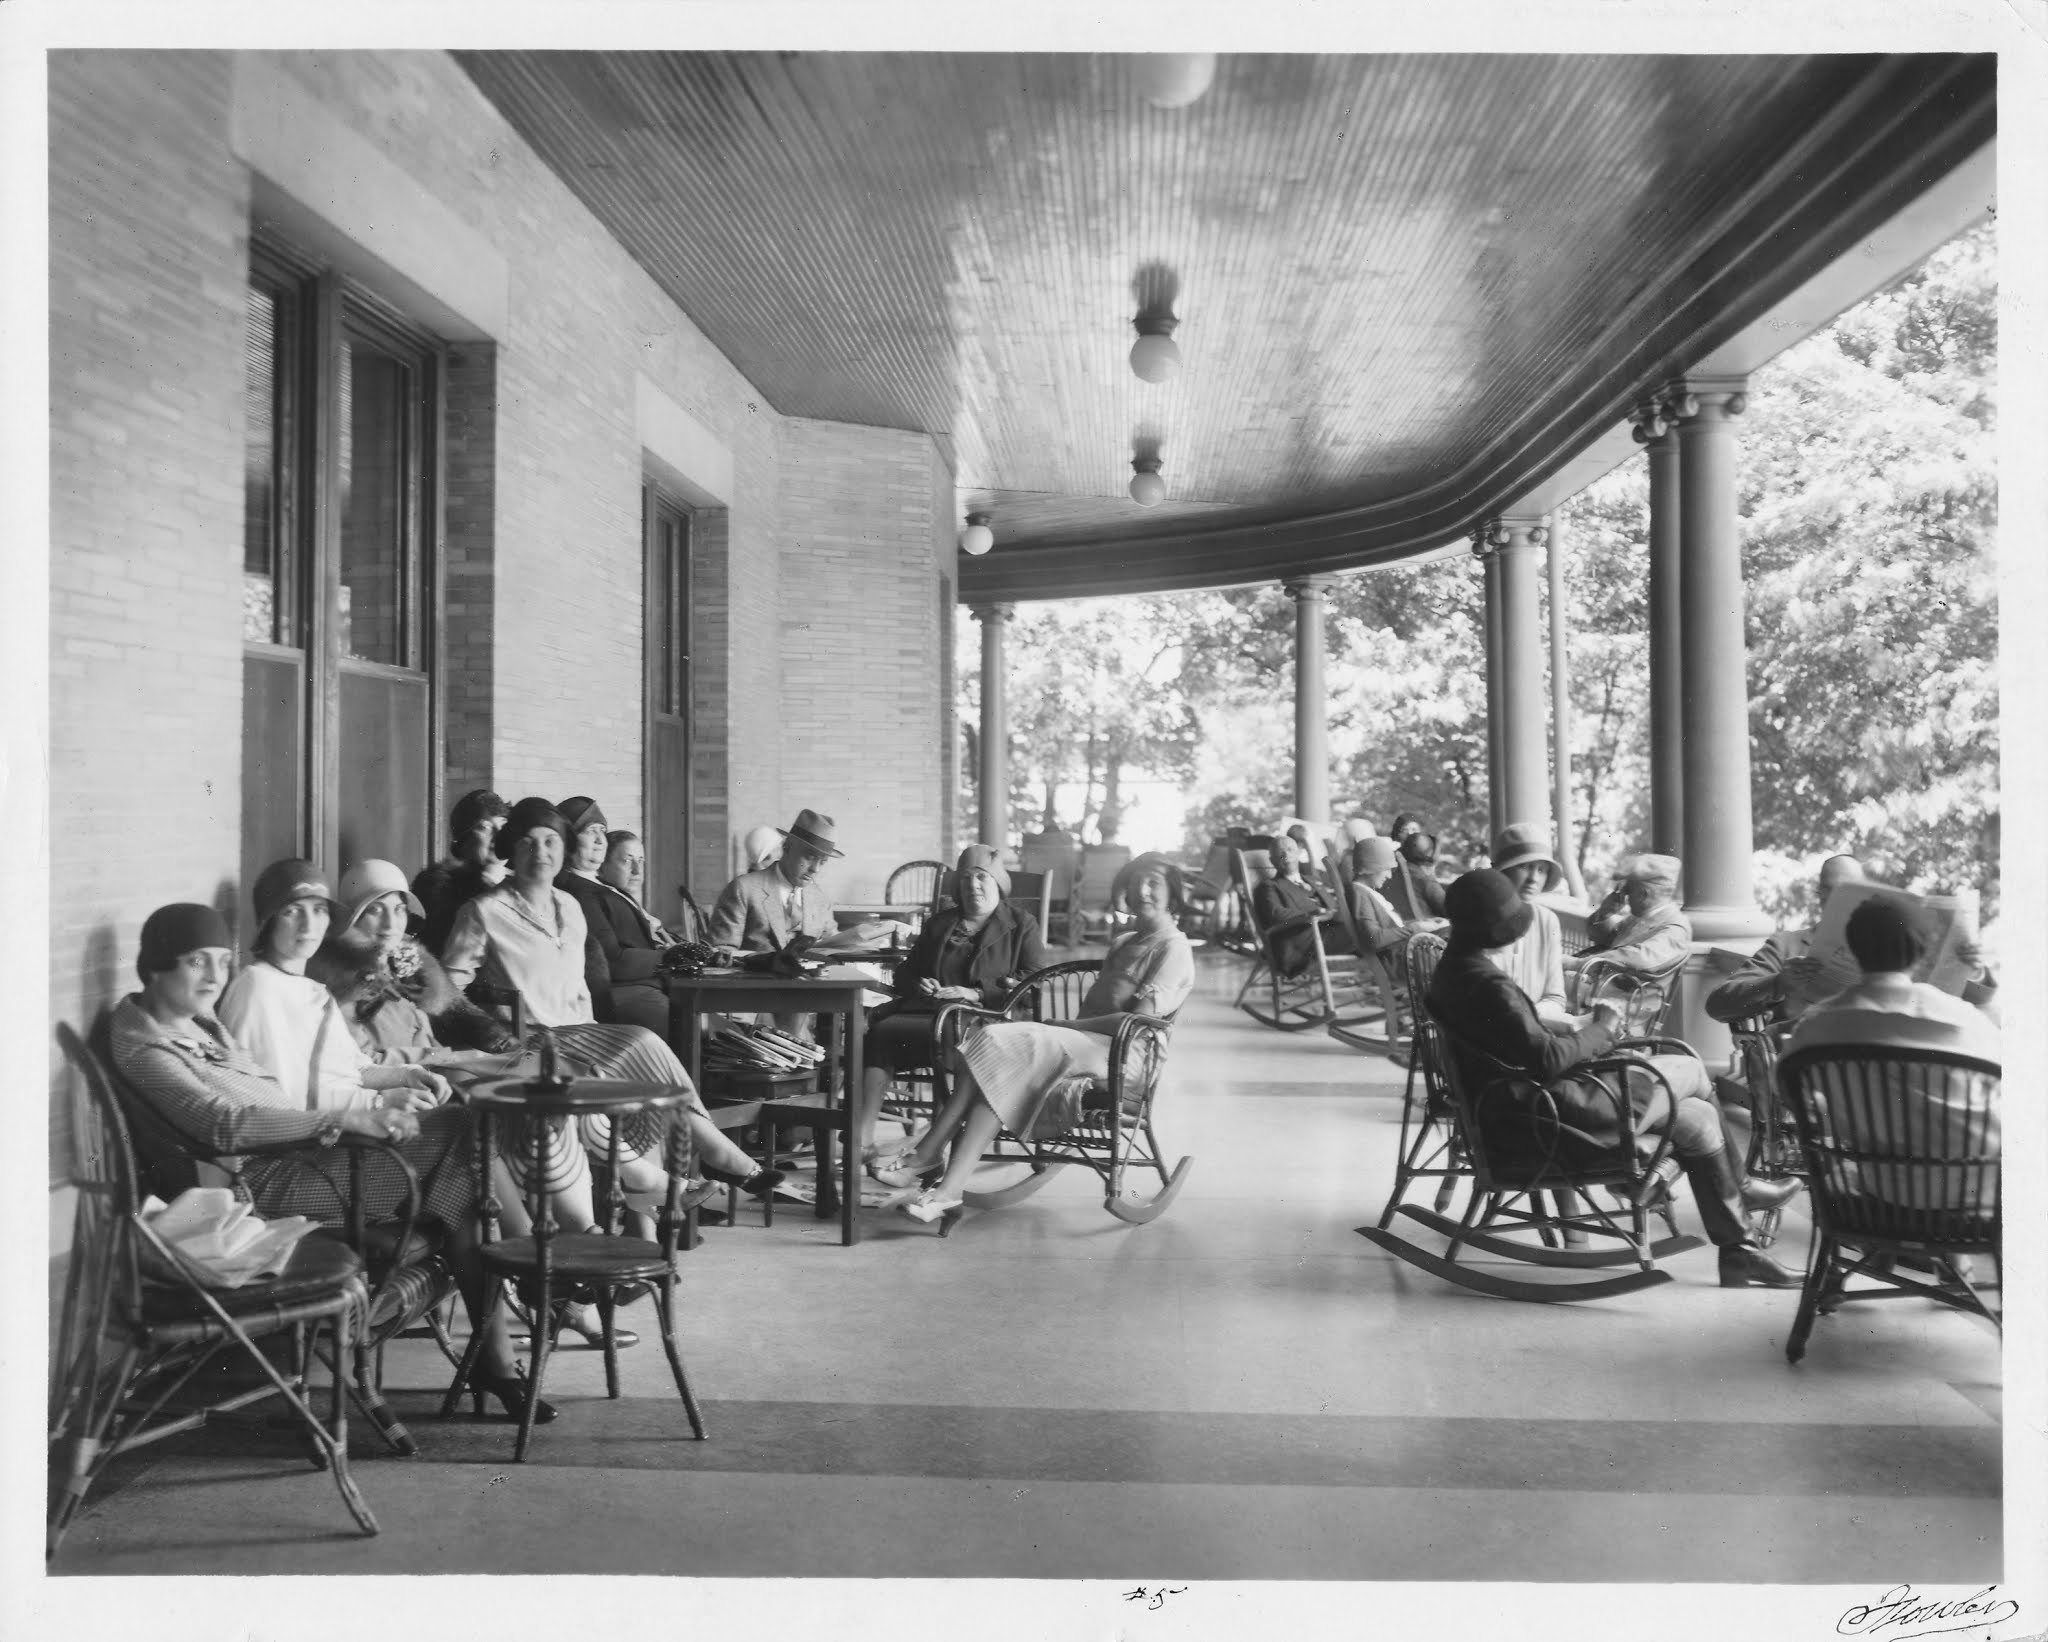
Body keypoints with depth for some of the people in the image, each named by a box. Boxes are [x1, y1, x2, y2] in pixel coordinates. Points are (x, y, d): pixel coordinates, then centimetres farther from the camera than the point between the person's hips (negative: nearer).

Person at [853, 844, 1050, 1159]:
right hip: (928, 1010, 5)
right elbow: (903, 972, 32)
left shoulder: (1022, 925, 14)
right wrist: (918, 985, 6)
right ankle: (862, 1139, -34)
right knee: (880, 1029, -29)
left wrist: (975, 993, -12)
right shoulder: (938, 923, 29)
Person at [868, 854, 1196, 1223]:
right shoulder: (1122, 944, 30)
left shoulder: (1173, 947, 2)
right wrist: (1057, 1026, 0)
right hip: (1080, 1044, 7)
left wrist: (1061, 1024, -9)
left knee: (1004, 1045, -27)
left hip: (1115, 1054, -7)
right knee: (994, 1039, -22)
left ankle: (928, 1154, -28)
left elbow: (1139, 1019, -11)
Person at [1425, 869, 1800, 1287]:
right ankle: (1738, 1189, 23)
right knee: (1689, 1070, 1)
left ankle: (1737, 1251, 26)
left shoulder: (1456, 969, 5)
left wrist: (1580, 1031, 5)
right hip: (1550, 1118, -10)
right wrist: (1601, 1029, -9)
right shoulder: (1486, 984, -26)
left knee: (1696, 1115, 14)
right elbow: (1547, 1060, -25)